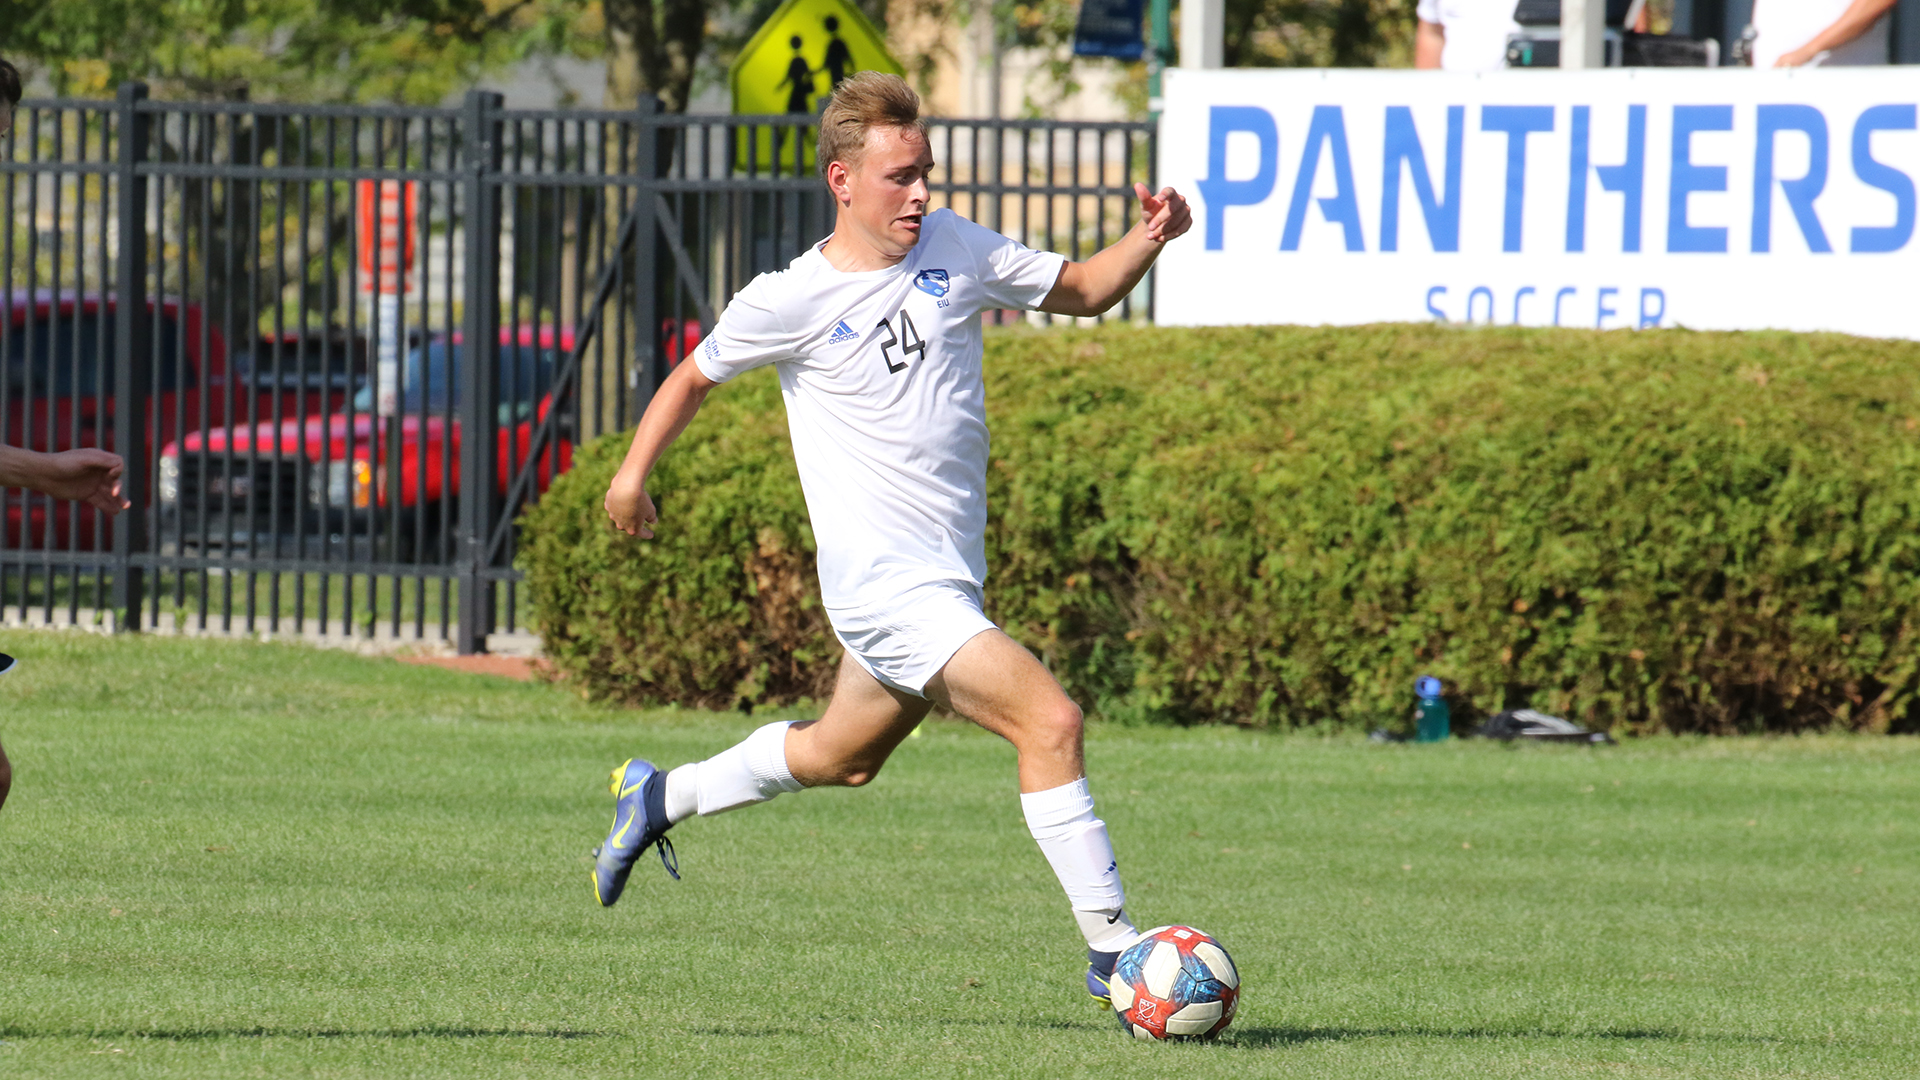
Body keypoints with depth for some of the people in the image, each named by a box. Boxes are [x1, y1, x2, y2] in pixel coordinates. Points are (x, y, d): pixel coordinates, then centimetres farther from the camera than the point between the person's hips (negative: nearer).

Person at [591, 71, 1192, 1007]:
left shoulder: (953, 249, 4)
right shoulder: (791, 301, -9)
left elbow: (1079, 291, 13)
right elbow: (696, 375, 8)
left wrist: (1148, 241, -5)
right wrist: (634, 472, 4)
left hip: (950, 581, 7)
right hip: (885, 585, -7)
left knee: (842, 759, 25)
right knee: (1050, 722, -20)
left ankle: (659, 797, 47)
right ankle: (1111, 951, -15)